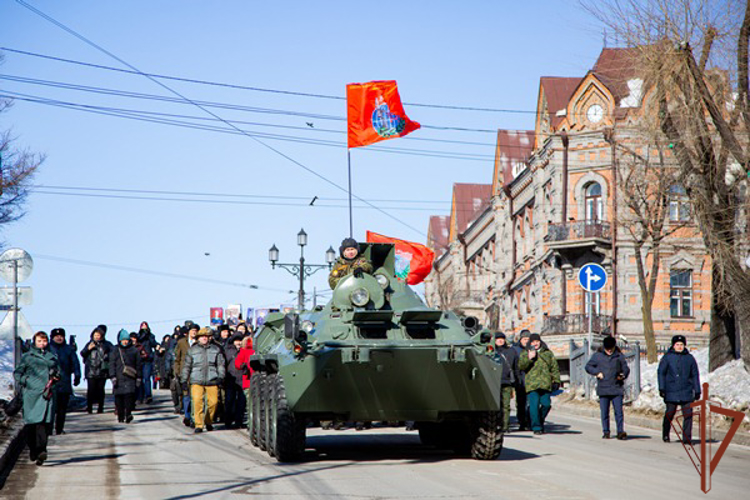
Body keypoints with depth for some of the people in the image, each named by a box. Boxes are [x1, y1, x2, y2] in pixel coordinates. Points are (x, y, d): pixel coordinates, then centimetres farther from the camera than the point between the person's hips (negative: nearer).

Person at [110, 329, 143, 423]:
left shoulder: (134, 350, 9)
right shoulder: (115, 351, 8)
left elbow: (139, 364, 11)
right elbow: (112, 365, 4)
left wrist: (139, 377, 8)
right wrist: (113, 377, -5)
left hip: (130, 378, -1)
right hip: (119, 378, 1)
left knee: (129, 395, -15)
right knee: (118, 397, 2)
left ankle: (128, 414, -18)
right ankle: (120, 416, 11)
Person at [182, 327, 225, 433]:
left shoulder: (215, 349, 14)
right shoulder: (192, 350, 14)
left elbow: (221, 364, 13)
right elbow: (187, 366, 16)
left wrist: (220, 377, 0)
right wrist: (184, 380, 11)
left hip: (212, 381, 1)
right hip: (197, 381, -1)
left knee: (213, 401, -5)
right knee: (197, 401, -15)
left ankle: (209, 422, 19)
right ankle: (198, 425, -11)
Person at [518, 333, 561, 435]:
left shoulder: (548, 353, 17)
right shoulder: (525, 354, 12)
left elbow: (554, 367, 18)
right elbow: (521, 366, -2)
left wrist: (556, 380, 10)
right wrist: (529, 358, -16)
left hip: (545, 384, 2)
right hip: (532, 384, -2)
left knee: (546, 404, -3)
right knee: (534, 405, -9)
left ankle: (540, 422, 21)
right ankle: (536, 427, -4)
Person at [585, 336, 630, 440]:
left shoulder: (619, 356, 6)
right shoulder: (597, 356, 5)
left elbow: (626, 368, 12)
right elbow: (588, 367, 11)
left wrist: (623, 375, -10)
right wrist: (596, 372, -6)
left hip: (617, 389, -1)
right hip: (603, 389, 1)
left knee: (619, 411, -7)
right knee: (604, 412, 4)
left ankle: (620, 432, -4)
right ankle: (606, 432, 13)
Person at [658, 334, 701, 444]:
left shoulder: (689, 358, 10)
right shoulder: (667, 357, 3)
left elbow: (695, 375, 15)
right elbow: (661, 373, 3)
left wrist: (697, 391, 13)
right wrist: (662, 388, -5)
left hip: (686, 393, 2)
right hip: (671, 393, -2)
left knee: (688, 415, -7)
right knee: (669, 414, 4)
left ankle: (687, 438, -3)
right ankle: (665, 435, 24)